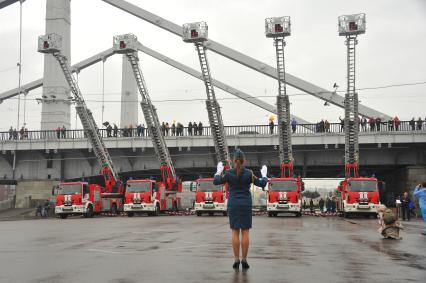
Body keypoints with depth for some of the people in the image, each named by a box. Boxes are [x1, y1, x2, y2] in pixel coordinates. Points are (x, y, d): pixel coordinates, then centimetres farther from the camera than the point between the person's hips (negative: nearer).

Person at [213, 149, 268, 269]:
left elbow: (216, 182, 7)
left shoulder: (228, 173, -6)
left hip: (233, 204, 0)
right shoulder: (249, 173, -8)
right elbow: (262, 184, 1)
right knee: (245, 232, 4)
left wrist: (219, 171, 23)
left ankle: (236, 260, 5)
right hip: (246, 204, 0)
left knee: (235, 232, 5)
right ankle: (244, 260, 5)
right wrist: (264, 175, 19)